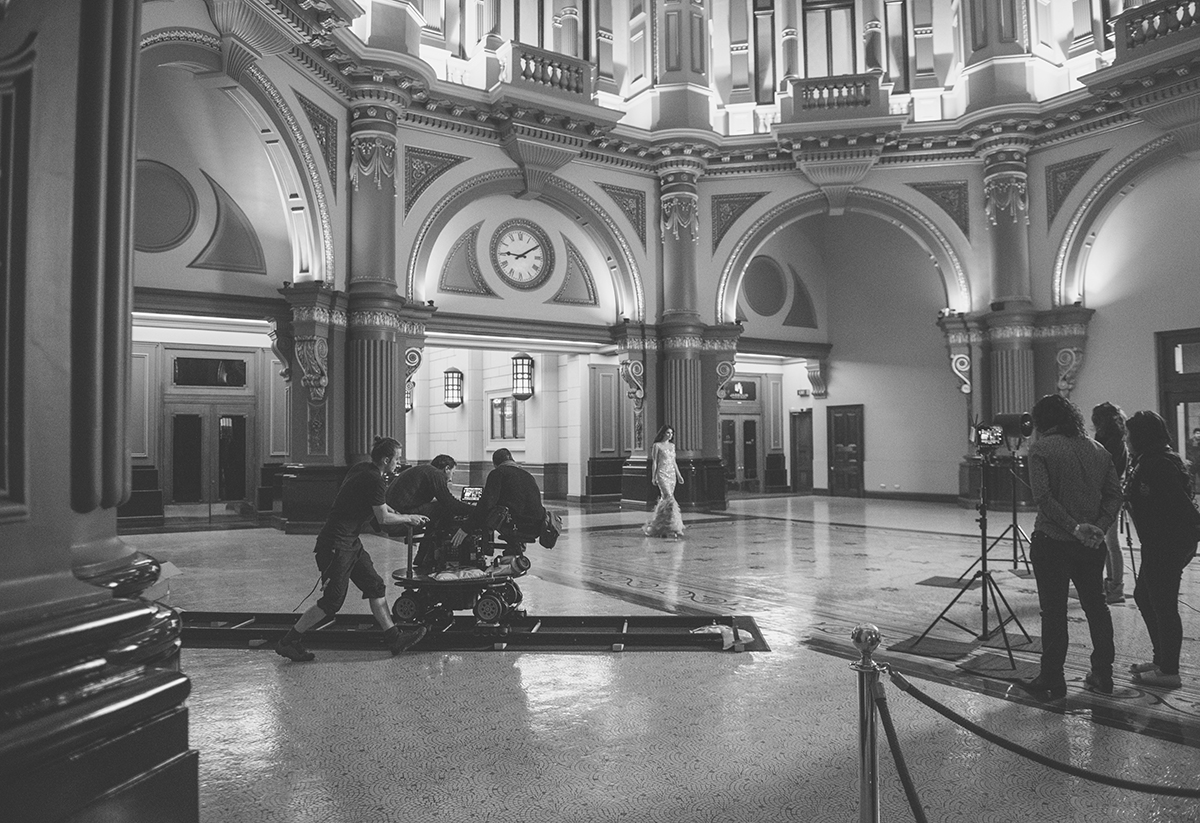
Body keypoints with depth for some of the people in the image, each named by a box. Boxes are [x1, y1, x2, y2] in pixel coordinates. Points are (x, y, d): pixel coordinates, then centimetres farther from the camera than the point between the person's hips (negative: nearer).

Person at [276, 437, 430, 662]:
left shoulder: (362, 469, 9)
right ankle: (288, 642, 9)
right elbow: (383, 519, -12)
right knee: (333, 600, -3)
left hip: (350, 542, 10)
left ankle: (394, 638, 12)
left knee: (375, 586, 9)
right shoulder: (375, 481, -18)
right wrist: (409, 519, 2)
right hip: (336, 545, -10)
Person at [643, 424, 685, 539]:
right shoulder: (657, 446, -3)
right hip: (662, 474, -7)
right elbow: (654, 462, -4)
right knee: (669, 499, -16)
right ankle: (672, 528, -17)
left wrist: (678, 475, 15)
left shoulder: (672, 446, 15)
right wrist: (653, 477, -10)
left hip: (672, 474, 7)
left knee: (665, 499, 6)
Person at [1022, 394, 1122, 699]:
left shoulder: (1041, 448, -9)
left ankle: (1052, 681, 9)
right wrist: (1099, 527, -5)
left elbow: (1043, 497, -19)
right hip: (1091, 545, 6)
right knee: (1096, 606, 17)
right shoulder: (1098, 449, 9)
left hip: (1052, 542, -5)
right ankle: (1103, 676, 26)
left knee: (1054, 612, 1)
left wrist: (1074, 526, -16)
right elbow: (1114, 494, 4)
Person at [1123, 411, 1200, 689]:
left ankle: (1168, 671, 9)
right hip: (1157, 545, 11)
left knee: (1162, 604, -2)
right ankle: (1162, 659, 29)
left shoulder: (1159, 464, -19)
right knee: (1144, 596, 18)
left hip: (1168, 545, -11)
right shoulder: (1147, 461, 12)